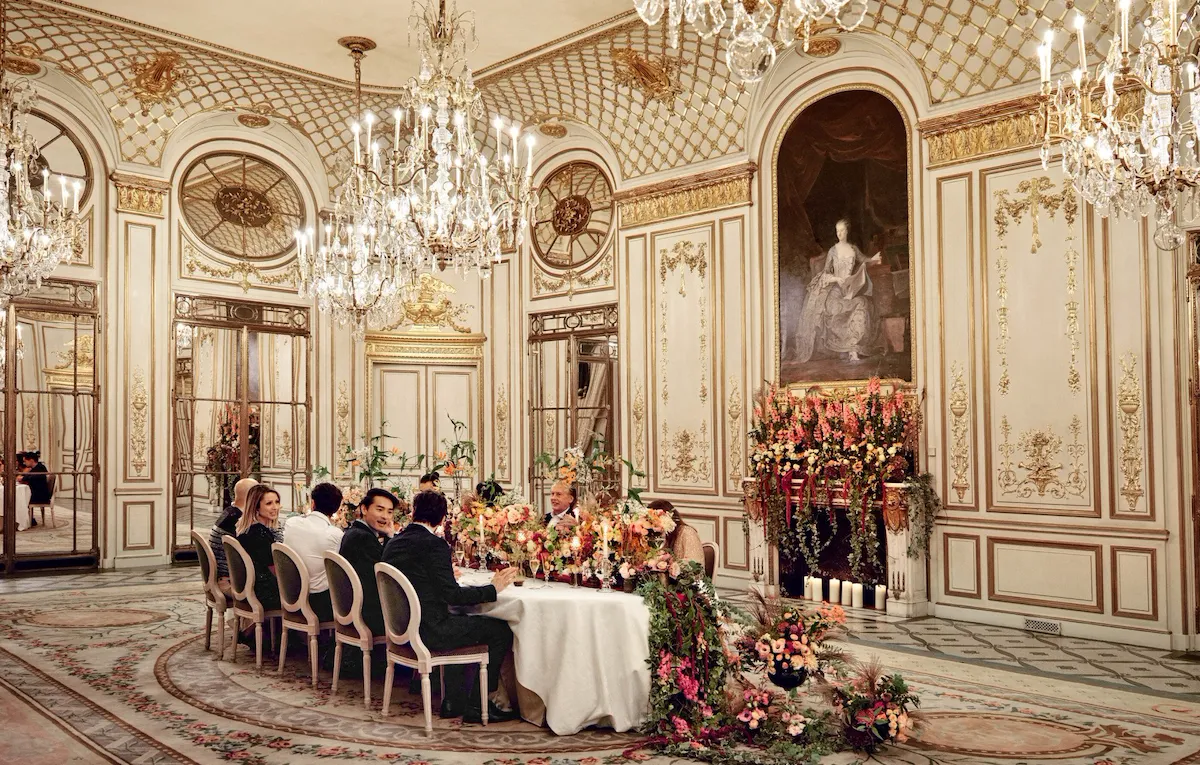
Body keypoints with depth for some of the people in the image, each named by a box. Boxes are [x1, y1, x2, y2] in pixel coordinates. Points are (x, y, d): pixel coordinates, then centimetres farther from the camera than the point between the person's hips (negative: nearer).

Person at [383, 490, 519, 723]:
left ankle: (454, 701, 27)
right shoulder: (434, 544, -17)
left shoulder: (393, 543, 8)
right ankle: (477, 705, 9)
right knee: (501, 631, 2)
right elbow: (452, 594, -18)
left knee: (462, 620, 31)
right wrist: (493, 589, -7)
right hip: (429, 632, -9)